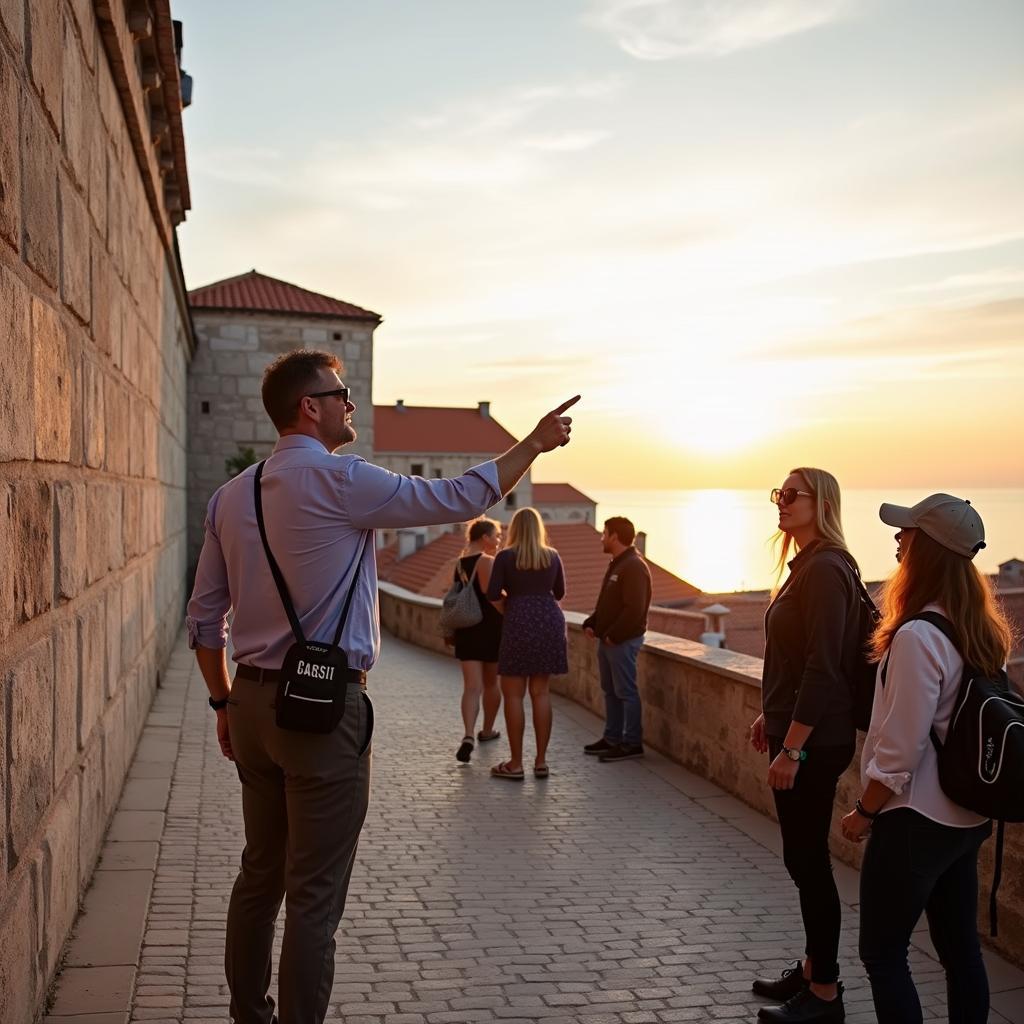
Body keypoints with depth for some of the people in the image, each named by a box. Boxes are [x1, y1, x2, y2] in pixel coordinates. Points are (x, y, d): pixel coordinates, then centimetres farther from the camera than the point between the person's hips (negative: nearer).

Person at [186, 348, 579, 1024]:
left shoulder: (232, 496, 9)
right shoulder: (339, 480, -13)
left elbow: (204, 618, 11)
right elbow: (460, 500, -11)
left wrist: (225, 703, 19)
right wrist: (535, 443, 0)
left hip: (253, 700, 8)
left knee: (260, 875, 19)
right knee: (315, 896, 2)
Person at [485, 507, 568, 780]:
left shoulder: (505, 557, -4)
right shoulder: (552, 556, 8)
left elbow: (492, 594, -5)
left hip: (519, 623, -4)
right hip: (550, 621, 4)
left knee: (513, 693, 2)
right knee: (540, 691, 9)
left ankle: (515, 764, 3)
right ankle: (541, 761, 10)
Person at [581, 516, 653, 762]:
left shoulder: (634, 567, -16)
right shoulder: (616, 564, 16)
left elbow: (634, 609, -24)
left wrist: (613, 635, -20)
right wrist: (591, 623, 9)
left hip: (623, 640, -10)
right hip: (608, 638, 10)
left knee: (626, 692, -4)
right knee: (610, 691, 15)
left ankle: (632, 743, 2)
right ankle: (612, 738, 24)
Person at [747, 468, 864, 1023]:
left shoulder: (825, 569, -18)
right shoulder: (805, 566, 13)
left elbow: (823, 667, -22)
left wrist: (792, 747, -23)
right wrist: (771, 716, 21)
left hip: (814, 741, -10)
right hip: (794, 730, 10)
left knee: (807, 858, -1)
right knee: (803, 856, 17)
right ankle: (813, 968, 30)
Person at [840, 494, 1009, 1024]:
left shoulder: (918, 635, -23)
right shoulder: (981, 628, 4)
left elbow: (901, 745, -21)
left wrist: (864, 811, -8)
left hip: (917, 819, -8)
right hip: (966, 816, 9)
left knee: (882, 954, 3)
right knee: (960, 947, 16)